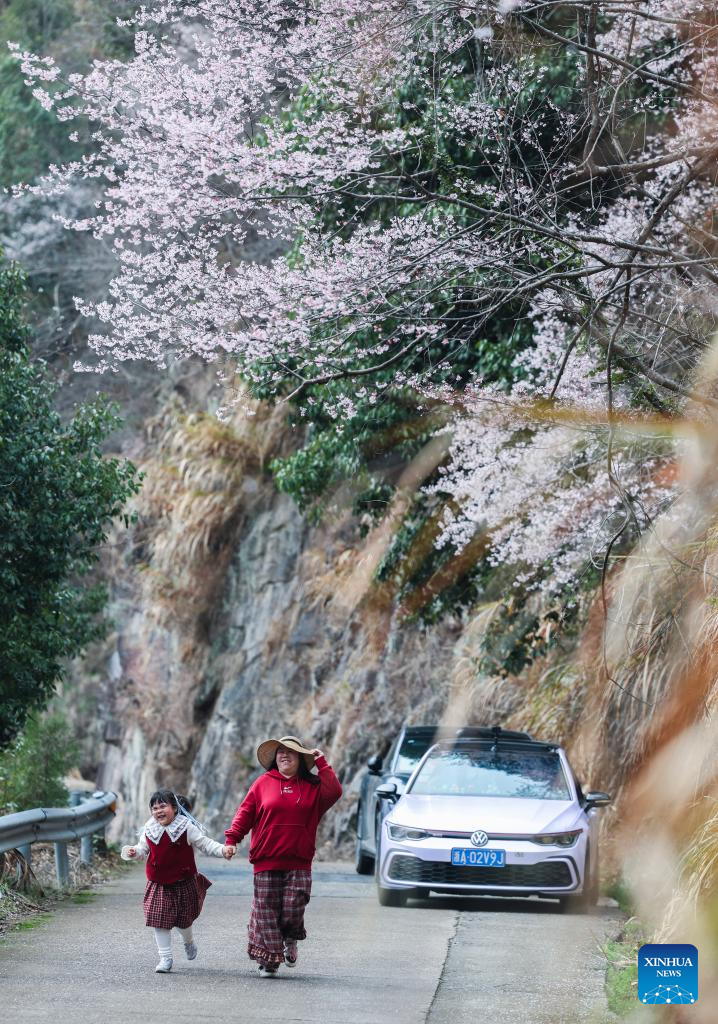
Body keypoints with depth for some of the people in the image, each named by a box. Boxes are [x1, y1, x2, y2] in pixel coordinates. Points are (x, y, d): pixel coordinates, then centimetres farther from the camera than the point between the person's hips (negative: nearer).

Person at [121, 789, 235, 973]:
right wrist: (133, 852, -11)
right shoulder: (150, 830, -1)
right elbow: (143, 848, 12)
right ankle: (165, 958, 6)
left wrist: (223, 850, -24)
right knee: (160, 921, -4)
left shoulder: (186, 828, -11)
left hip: (183, 883, -2)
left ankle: (189, 942, 44)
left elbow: (206, 844, -8)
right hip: (158, 885, 2)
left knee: (183, 920, 11)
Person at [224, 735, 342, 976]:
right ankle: (268, 959, 10)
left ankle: (290, 940, 24)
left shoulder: (312, 786, 9)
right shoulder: (263, 783, 6)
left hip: (299, 863, 0)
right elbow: (245, 813, 4)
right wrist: (232, 838, -6)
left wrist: (322, 765, -7)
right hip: (266, 861, 0)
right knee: (266, 911, 0)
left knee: (293, 910, -7)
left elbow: (334, 792, -9)